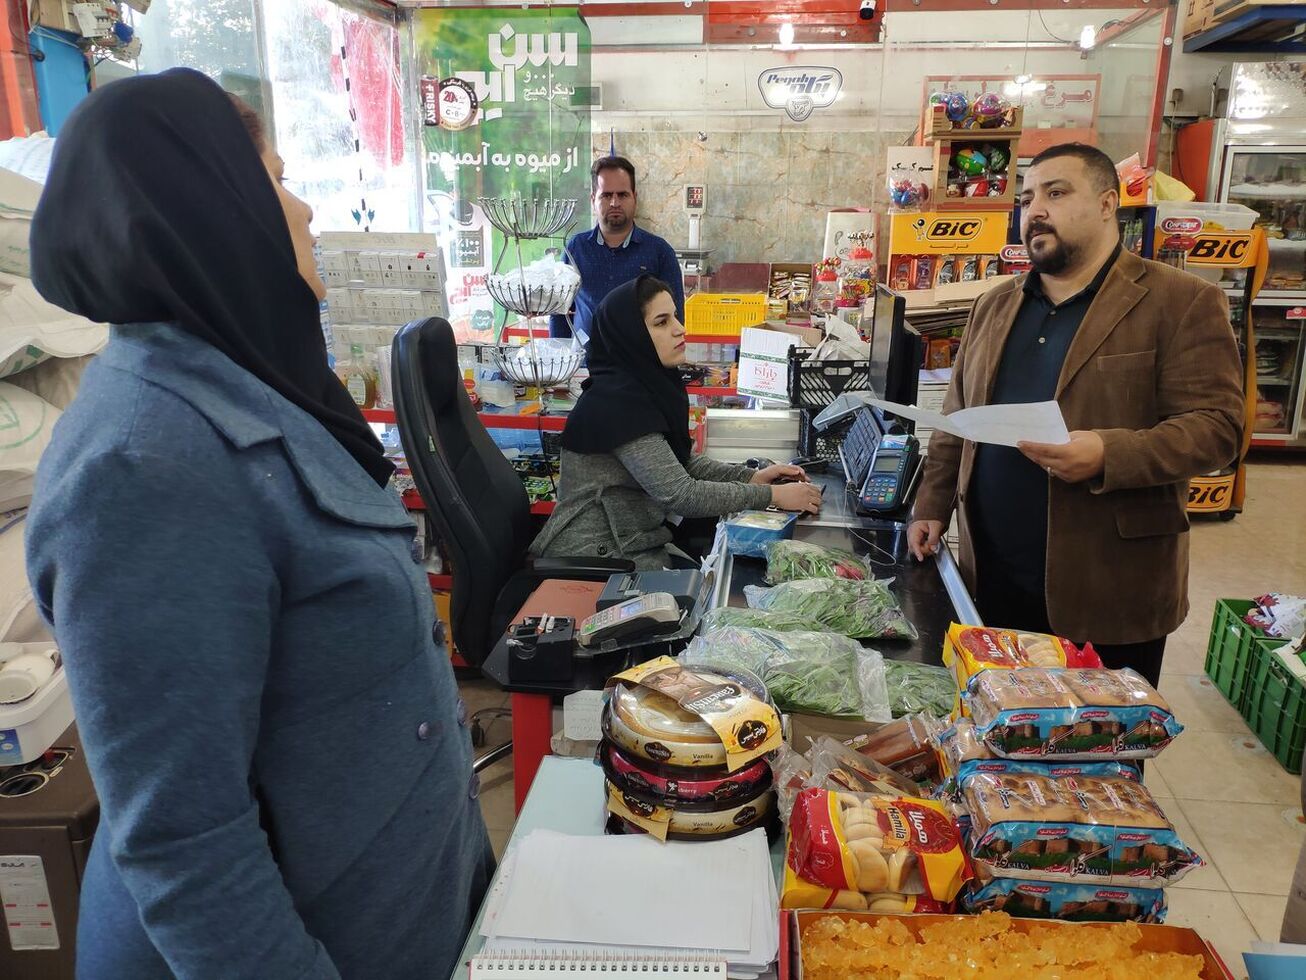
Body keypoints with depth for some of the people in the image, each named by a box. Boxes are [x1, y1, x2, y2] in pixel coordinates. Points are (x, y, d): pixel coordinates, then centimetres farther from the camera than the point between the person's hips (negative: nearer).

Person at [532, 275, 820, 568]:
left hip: (636, 544, 8)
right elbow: (680, 494, -24)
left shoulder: (648, 384, 4)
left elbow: (680, 462, 11)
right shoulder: (617, 403, -23)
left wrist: (752, 477, -2)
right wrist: (772, 495, -18)